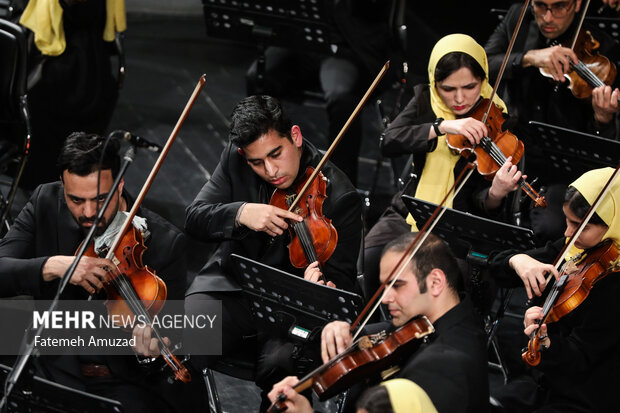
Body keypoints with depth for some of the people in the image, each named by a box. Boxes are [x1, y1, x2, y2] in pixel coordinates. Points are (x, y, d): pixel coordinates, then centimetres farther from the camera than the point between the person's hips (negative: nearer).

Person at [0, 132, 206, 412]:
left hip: (128, 384, -2)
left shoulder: (163, 242, -12)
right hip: (57, 369, 2)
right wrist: (53, 266, -27)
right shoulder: (46, 203, -2)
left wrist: (151, 347, -33)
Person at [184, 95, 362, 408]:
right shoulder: (235, 158, -1)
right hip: (231, 286, 2)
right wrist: (240, 214, -25)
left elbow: (342, 277, -10)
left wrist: (320, 285, -35)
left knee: (280, 363, -33)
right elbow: (194, 218, -4)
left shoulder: (338, 197, -13)